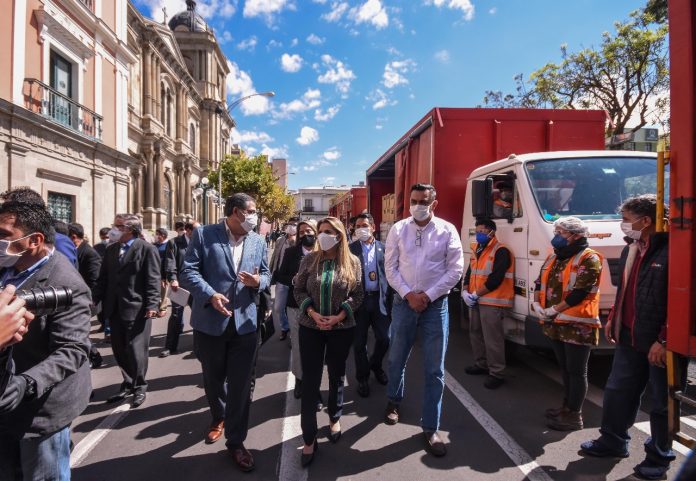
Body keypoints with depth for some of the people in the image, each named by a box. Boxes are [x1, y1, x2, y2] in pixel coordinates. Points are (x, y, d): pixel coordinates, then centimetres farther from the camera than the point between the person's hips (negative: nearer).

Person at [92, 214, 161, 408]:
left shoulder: (147, 249, -8)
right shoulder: (111, 250, 12)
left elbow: (153, 280, -11)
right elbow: (103, 277, 13)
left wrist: (152, 305, -17)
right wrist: (95, 299, 4)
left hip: (136, 309, -6)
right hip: (115, 309, 7)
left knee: (136, 350, 1)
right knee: (119, 351, 14)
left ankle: (140, 387, 19)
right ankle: (128, 384, 31)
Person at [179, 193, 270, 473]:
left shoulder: (258, 242, 6)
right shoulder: (203, 235, -5)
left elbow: (266, 274, 12)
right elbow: (188, 272, -10)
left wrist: (258, 281, -12)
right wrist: (210, 295, -25)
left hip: (244, 323, 2)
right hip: (210, 322, -1)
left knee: (240, 385, 6)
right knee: (213, 379, 19)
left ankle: (236, 441, 23)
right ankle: (218, 418, 49)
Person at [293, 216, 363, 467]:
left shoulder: (352, 262, -3)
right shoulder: (310, 259, -1)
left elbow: (357, 295, -3)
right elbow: (299, 290, 1)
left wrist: (338, 317, -14)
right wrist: (313, 313, -14)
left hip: (341, 328, 0)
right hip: (310, 327, 0)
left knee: (337, 376, 15)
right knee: (310, 380, 1)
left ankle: (335, 418, 39)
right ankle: (309, 439, 11)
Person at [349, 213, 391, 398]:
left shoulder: (383, 248, 4)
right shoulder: (350, 249, -2)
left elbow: (389, 273, 5)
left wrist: (389, 298, 0)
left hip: (379, 299, 2)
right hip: (359, 299, -1)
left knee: (384, 339, 7)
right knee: (359, 342, 8)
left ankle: (376, 365, 37)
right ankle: (362, 377, 27)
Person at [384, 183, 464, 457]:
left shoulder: (447, 230, -2)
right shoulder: (398, 229, 1)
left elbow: (456, 269, -5)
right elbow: (390, 267, 1)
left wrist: (428, 295, -10)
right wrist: (408, 294, -11)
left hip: (435, 305, -1)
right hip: (403, 303, 1)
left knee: (434, 370, 4)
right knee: (397, 359, 16)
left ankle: (430, 428, 17)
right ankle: (394, 401, 43)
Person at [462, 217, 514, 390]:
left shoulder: (501, 251, -12)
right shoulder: (476, 250, 15)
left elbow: (496, 279, -19)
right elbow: (469, 273, 17)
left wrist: (475, 294, -15)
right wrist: (465, 292, 0)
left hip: (492, 302, -9)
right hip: (475, 301, 9)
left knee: (492, 338, -7)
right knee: (475, 333, 16)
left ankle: (497, 373, 1)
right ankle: (481, 364, 31)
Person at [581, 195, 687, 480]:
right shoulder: (630, 250, 9)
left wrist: (664, 341, -21)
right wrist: (613, 320, 17)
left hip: (659, 343, -8)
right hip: (629, 338, 8)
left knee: (662, 403, 10)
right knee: (617, 391, 16)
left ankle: (659, 457, 27)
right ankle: (612, 441, 33)